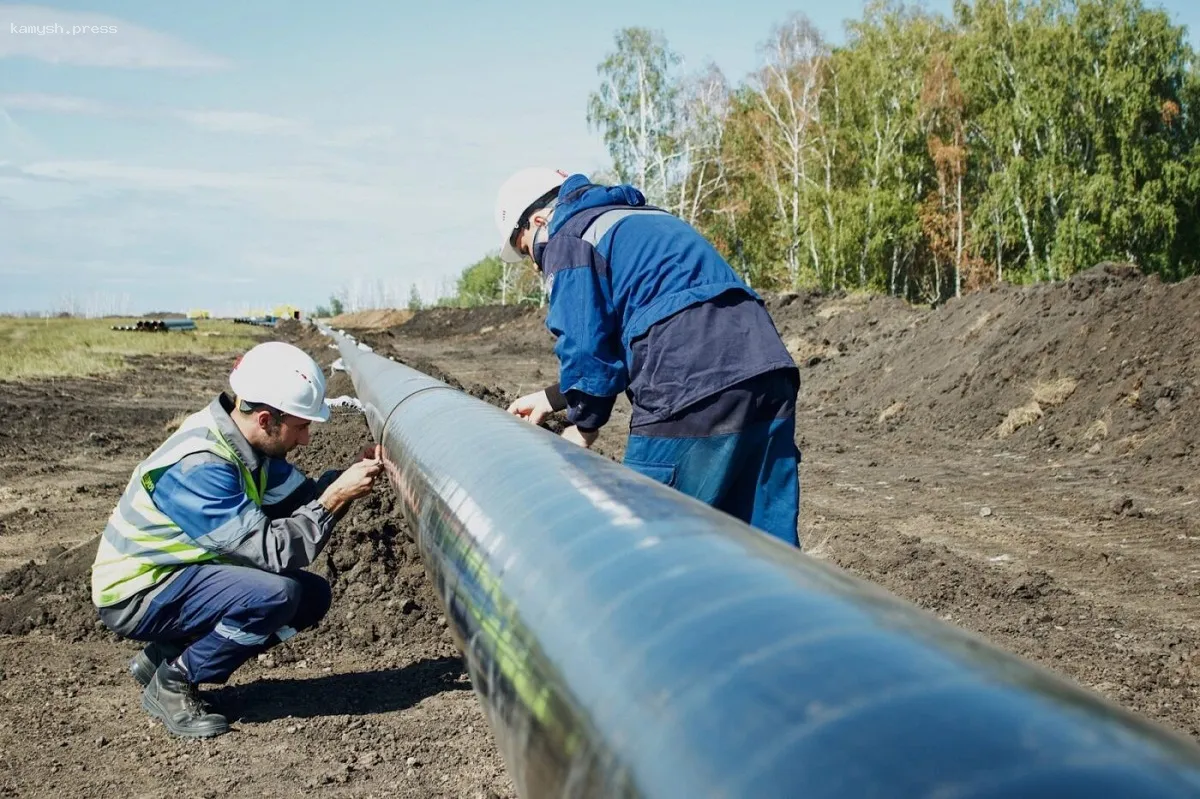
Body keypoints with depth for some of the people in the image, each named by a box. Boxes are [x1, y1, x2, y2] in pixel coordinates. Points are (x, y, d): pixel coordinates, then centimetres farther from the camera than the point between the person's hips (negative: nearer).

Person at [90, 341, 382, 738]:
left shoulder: (246, 441, -3)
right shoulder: (198, 467, -30)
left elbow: (301, 500, 0)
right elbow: (271, 551, -32)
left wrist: (348, 476, -16)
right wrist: (335, 497, -29)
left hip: (183, 572, 9)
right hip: (137, 593, -9)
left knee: (312, 595, 2)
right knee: (275, 594, -28)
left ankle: (162, 657, 10)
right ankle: (171, 684, -6)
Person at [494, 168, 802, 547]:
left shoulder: (567, 238, 5)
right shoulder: (641, 221, 32)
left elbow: (586, 346, -3)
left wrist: (583, 424, 14)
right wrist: (551, 398, 36)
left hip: (693, 391, -9)